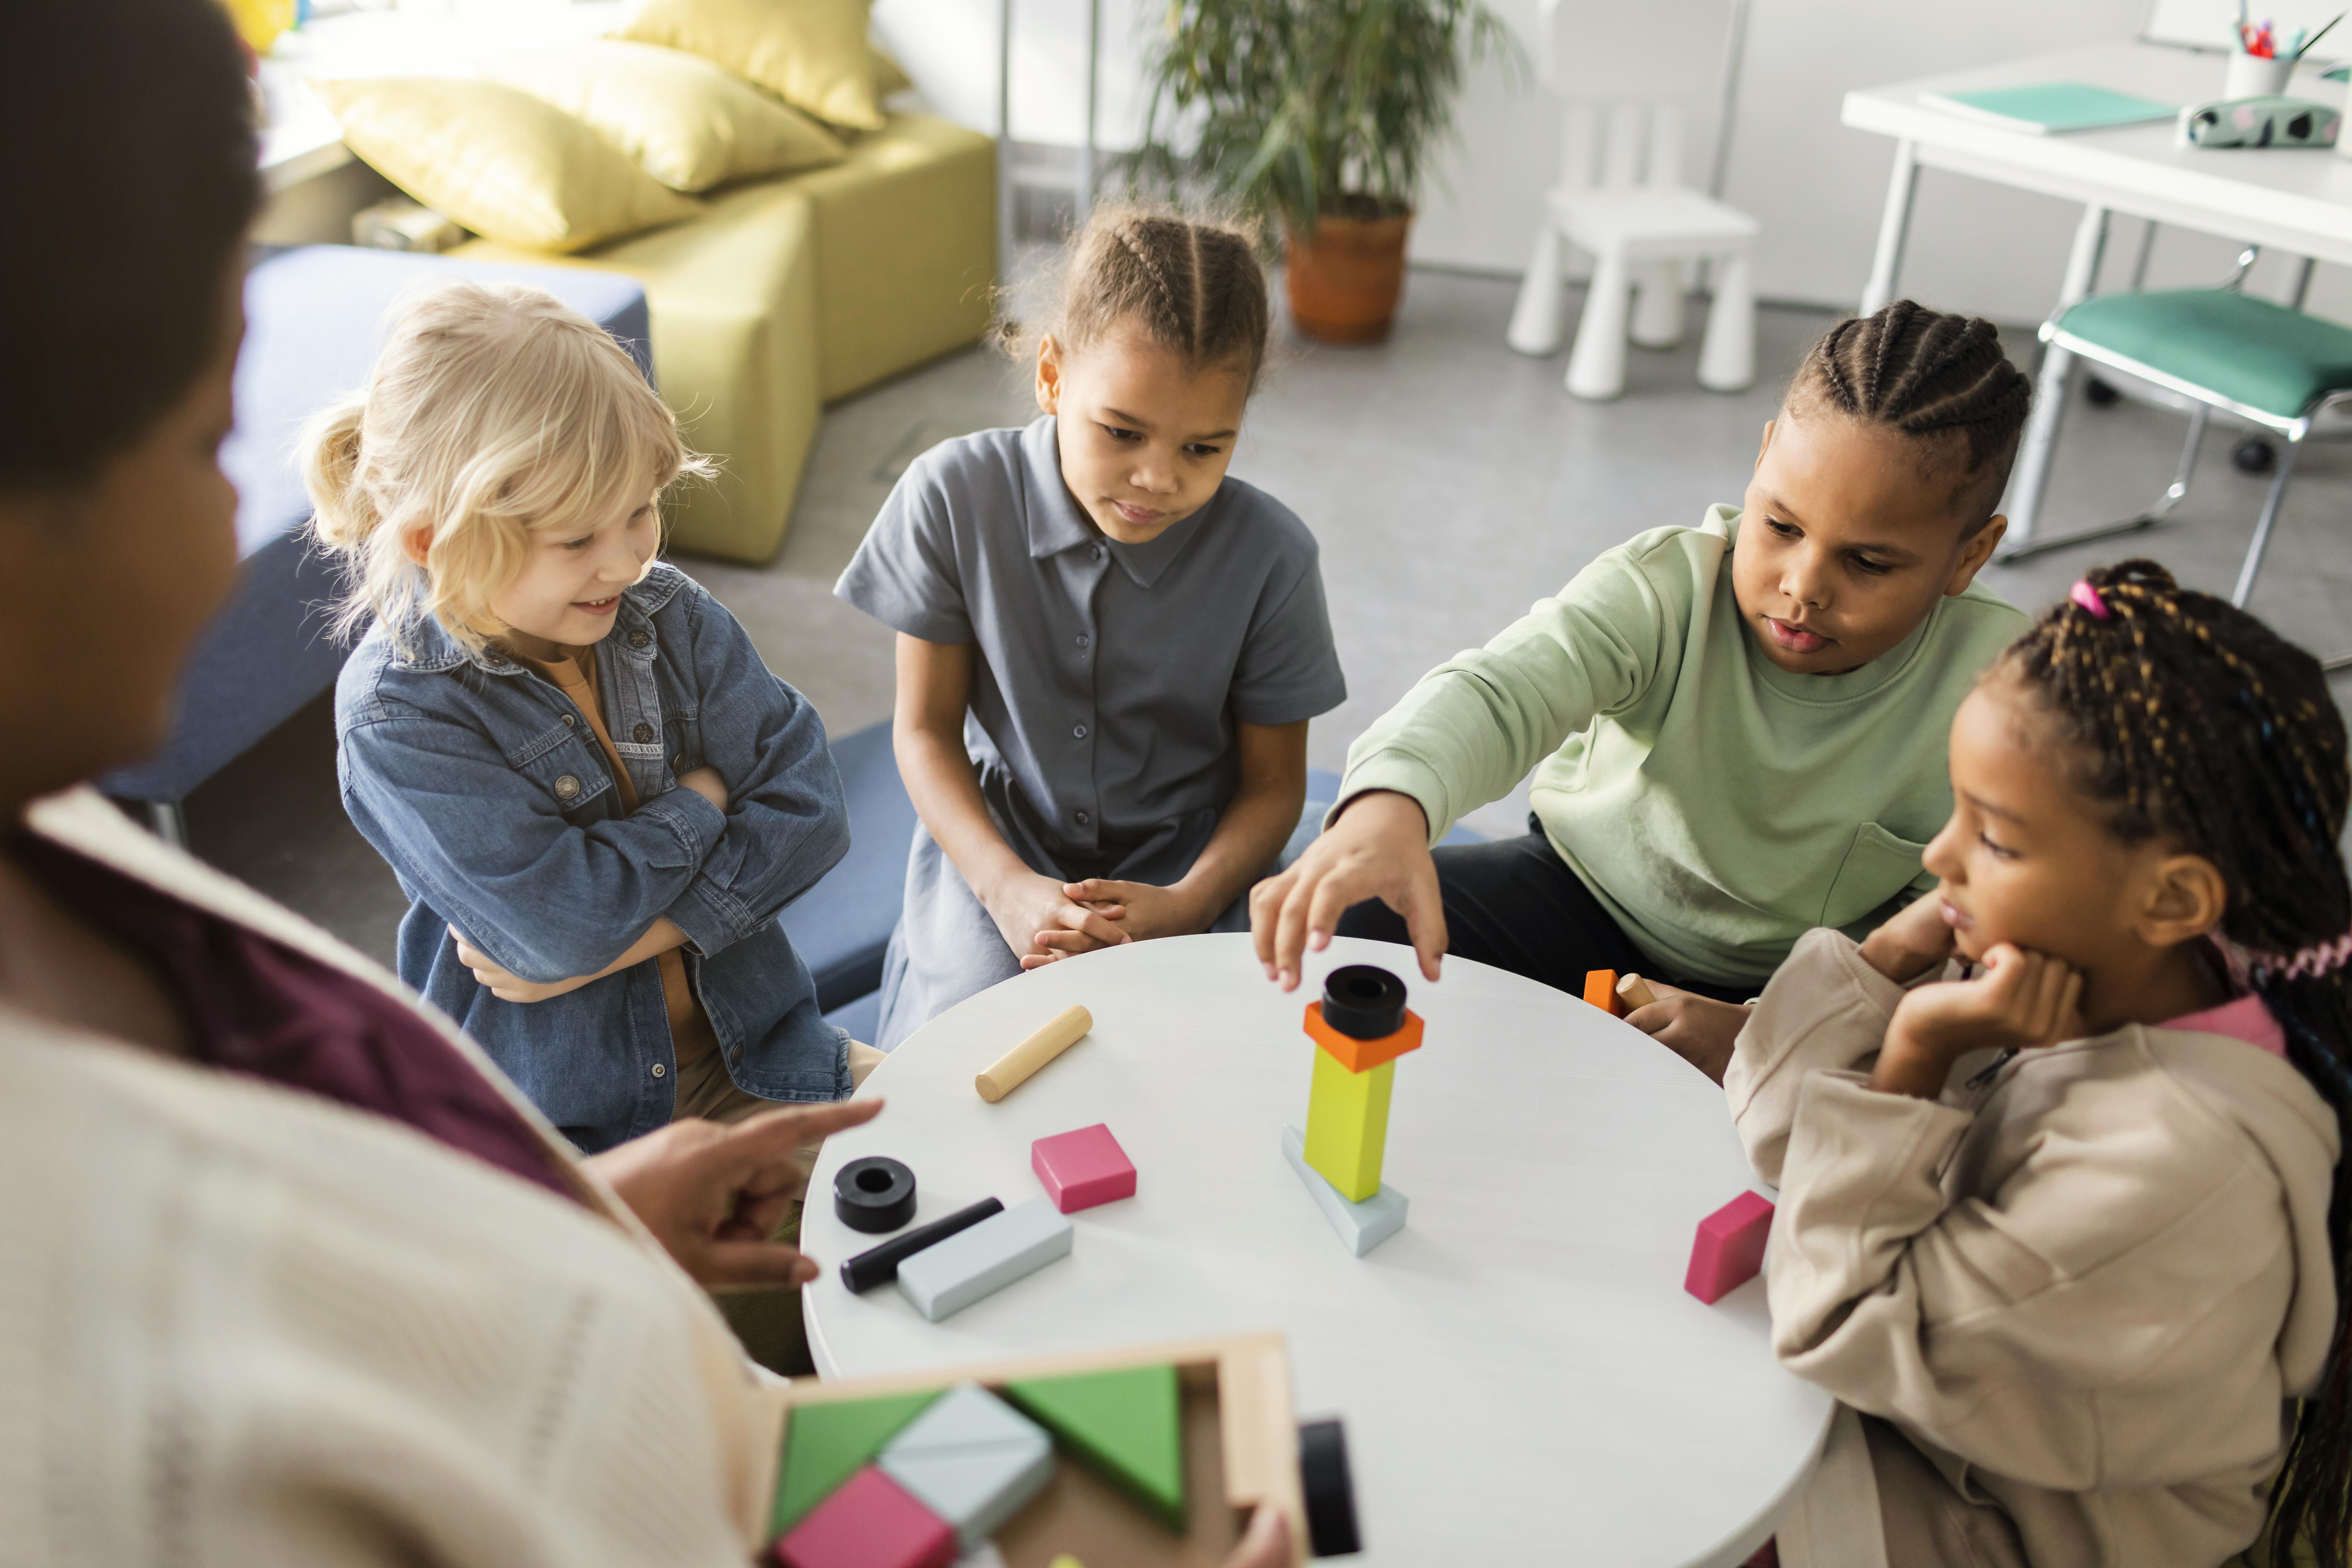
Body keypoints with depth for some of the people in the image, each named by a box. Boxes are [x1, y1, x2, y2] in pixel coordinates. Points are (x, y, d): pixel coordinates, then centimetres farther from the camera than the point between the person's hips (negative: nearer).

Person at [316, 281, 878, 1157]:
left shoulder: (672, 615, -2)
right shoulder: (396, 715, -16)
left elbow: (808, 809, -9)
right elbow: (562, 921, -25)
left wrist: (609, 942, -17)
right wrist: (701, 799, -10)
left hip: (744, 1048, 4)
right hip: (553, 1119, -4)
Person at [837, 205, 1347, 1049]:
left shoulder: (1269, 555, -15)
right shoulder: (954, 497, -14)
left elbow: (1274, 782, -4)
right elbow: (927, 728, -5)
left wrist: (1186, 905, -22)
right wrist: (1006, 887, -19)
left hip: (1189, 862, 0)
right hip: (997, 843, 1)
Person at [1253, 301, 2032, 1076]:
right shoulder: (1667, 588, -22)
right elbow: (1499, 688, -41)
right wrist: (1391, 806, -63)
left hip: (1784, 995, 0)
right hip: (1587, 892, 1)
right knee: (1342, 928, -19)